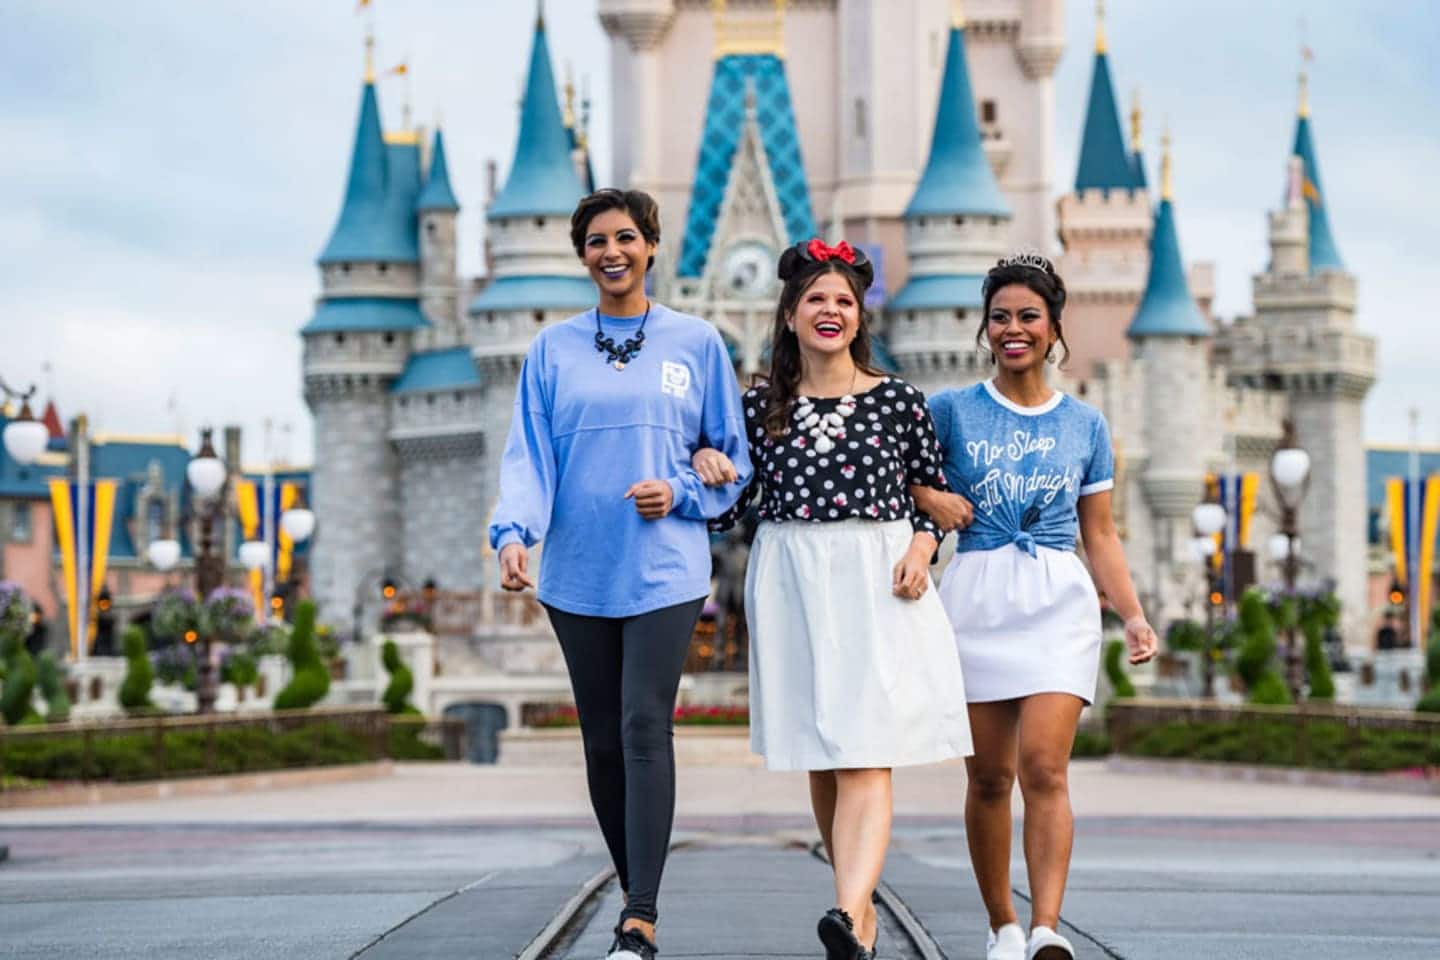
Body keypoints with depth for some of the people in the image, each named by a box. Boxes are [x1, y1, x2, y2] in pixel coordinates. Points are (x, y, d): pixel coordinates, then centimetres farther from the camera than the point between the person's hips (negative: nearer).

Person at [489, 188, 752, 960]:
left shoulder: (695, 343, 6)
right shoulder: (553, 349, 9)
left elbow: (733, 461, 10)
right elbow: (529, 457, 0)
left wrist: (680, 493, -9)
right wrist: (514, 531, -18)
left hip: (664, 571, -2)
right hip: (579, 574, 3)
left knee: (645, 730, -14)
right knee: (602, 743, 8)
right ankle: (633, 892, 23)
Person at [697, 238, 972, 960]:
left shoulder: (898, 400, 5)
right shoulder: (761, 406, 9)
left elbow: (934, 492, 14)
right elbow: (726, 513, 13)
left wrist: (921, 547, -4)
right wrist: (705, 466, -5)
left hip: (878, 584, -3)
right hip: (792, 589, 3)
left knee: (866, 758, -15)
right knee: (822, 762, 8)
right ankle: (861, 900, 23)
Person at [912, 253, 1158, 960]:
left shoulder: (1085, 425, 11)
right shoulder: (952, 410, 6)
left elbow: (1100, 535, 12)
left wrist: (1134, 616, 2)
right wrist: (928, 499, -6)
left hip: (1059, 602, 0)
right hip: (976, 596, 0)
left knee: (1044, 768, -14)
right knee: (989, 775, 3)